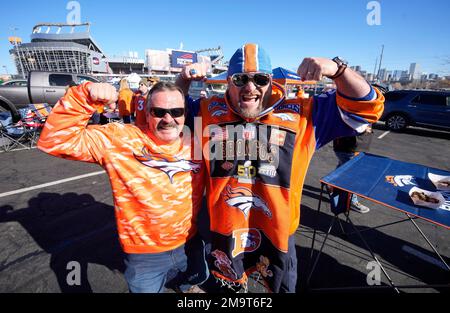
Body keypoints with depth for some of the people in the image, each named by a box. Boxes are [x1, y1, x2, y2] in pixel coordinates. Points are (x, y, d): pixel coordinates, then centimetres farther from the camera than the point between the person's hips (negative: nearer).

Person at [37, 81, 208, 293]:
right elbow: (57, 141, -22)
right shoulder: (121, 140, -18)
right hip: (144, 254, -4)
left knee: (194, 280, 33)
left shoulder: (194, 145, -8)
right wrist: (84, 97, -32)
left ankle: (185, 285, 66)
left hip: (189, 244, 5)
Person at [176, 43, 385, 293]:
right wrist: (184, 79, -7)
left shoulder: (301, 114, -11)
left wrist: (337, 68, -25)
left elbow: (365, 106, -8)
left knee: (283, 287, 29)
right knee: (230, 286, 31)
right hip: (225, 231, 2)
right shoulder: (209, 111, -5)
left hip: (277, 232, 0)